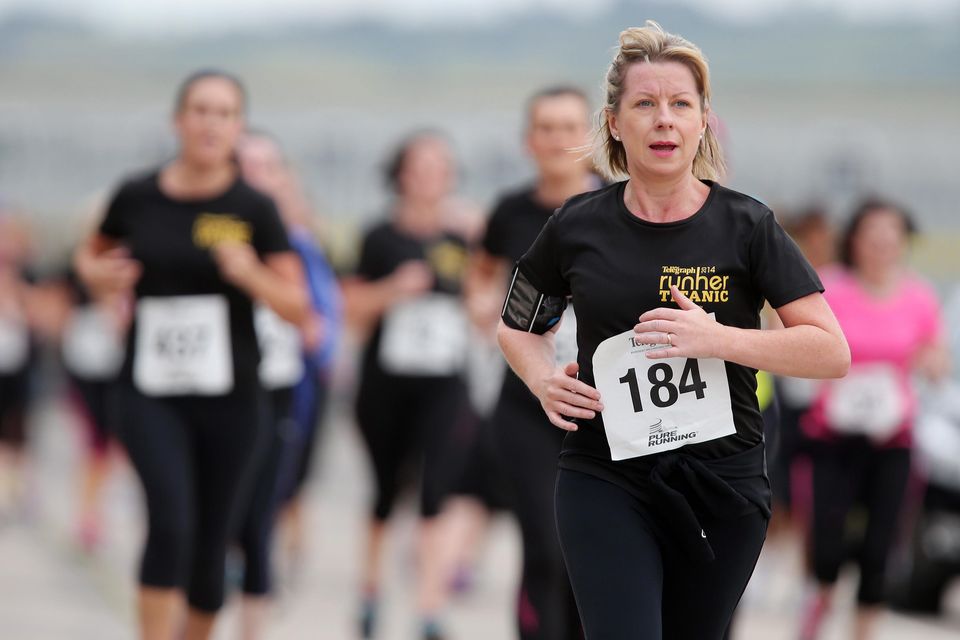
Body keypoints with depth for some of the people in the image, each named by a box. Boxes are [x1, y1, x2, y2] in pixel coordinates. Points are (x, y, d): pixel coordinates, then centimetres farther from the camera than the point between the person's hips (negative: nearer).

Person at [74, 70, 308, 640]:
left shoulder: (254, 209, -3)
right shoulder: (137, 198, 0)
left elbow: (299, 309, -4)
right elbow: (92, 255, 20)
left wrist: (251, 275, -22)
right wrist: (95, 274, -3)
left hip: (230, 398, 1)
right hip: (151, 394, -1)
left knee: (211, 545, 8)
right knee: (171, 522, -21)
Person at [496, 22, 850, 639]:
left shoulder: (746, 225, -3)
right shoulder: (578, 225, 1)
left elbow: (832, 352, -9)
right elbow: (519, 328, 19)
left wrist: (717, 339, -21)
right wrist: (544, 381, -3)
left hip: (721, 484, 0)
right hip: (605, 479, 0)